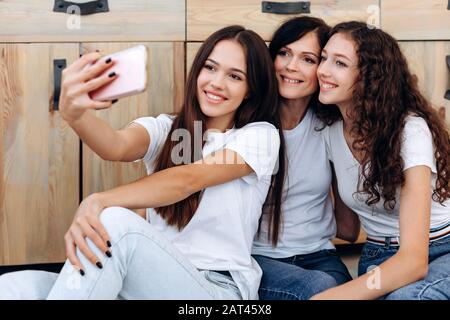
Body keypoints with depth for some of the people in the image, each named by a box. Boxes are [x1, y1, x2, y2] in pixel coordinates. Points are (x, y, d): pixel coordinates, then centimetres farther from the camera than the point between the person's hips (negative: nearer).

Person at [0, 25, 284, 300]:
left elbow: (187, 180, -16)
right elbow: (118, 146, -15)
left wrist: (99, 201, -30)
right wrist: (74, 113, -39)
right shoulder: (164, 128, 10)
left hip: (220, 289, -2)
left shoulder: (260, 135, 1)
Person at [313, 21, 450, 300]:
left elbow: (414, 260, -30)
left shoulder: (411, 129, -20)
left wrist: (327, 295, -40)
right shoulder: (329, 133, -1)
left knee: (406, 296, -37)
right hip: (378, 260, 4)